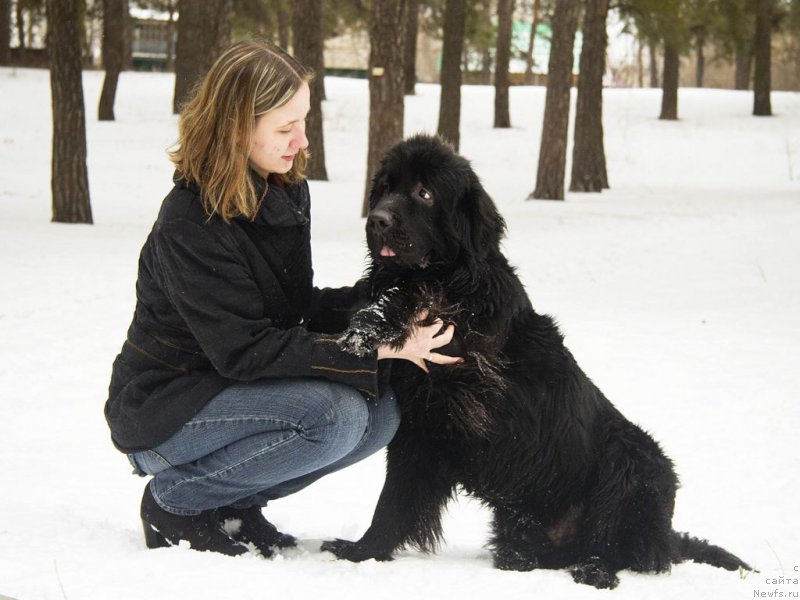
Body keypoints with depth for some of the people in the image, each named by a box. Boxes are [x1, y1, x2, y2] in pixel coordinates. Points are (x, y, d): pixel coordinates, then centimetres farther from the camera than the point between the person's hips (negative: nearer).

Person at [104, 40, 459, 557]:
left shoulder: (285, 192, 1)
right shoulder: (191, 225, -24)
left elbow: (299, 308, 5)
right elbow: (244, 350, -27)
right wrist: (374, 350, -30)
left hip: (229, 388, 8)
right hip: (161, 412, -8)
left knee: (382, 408, -11)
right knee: (334, 414, -27)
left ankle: (235, 502, 4)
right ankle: (177, 502, -8)